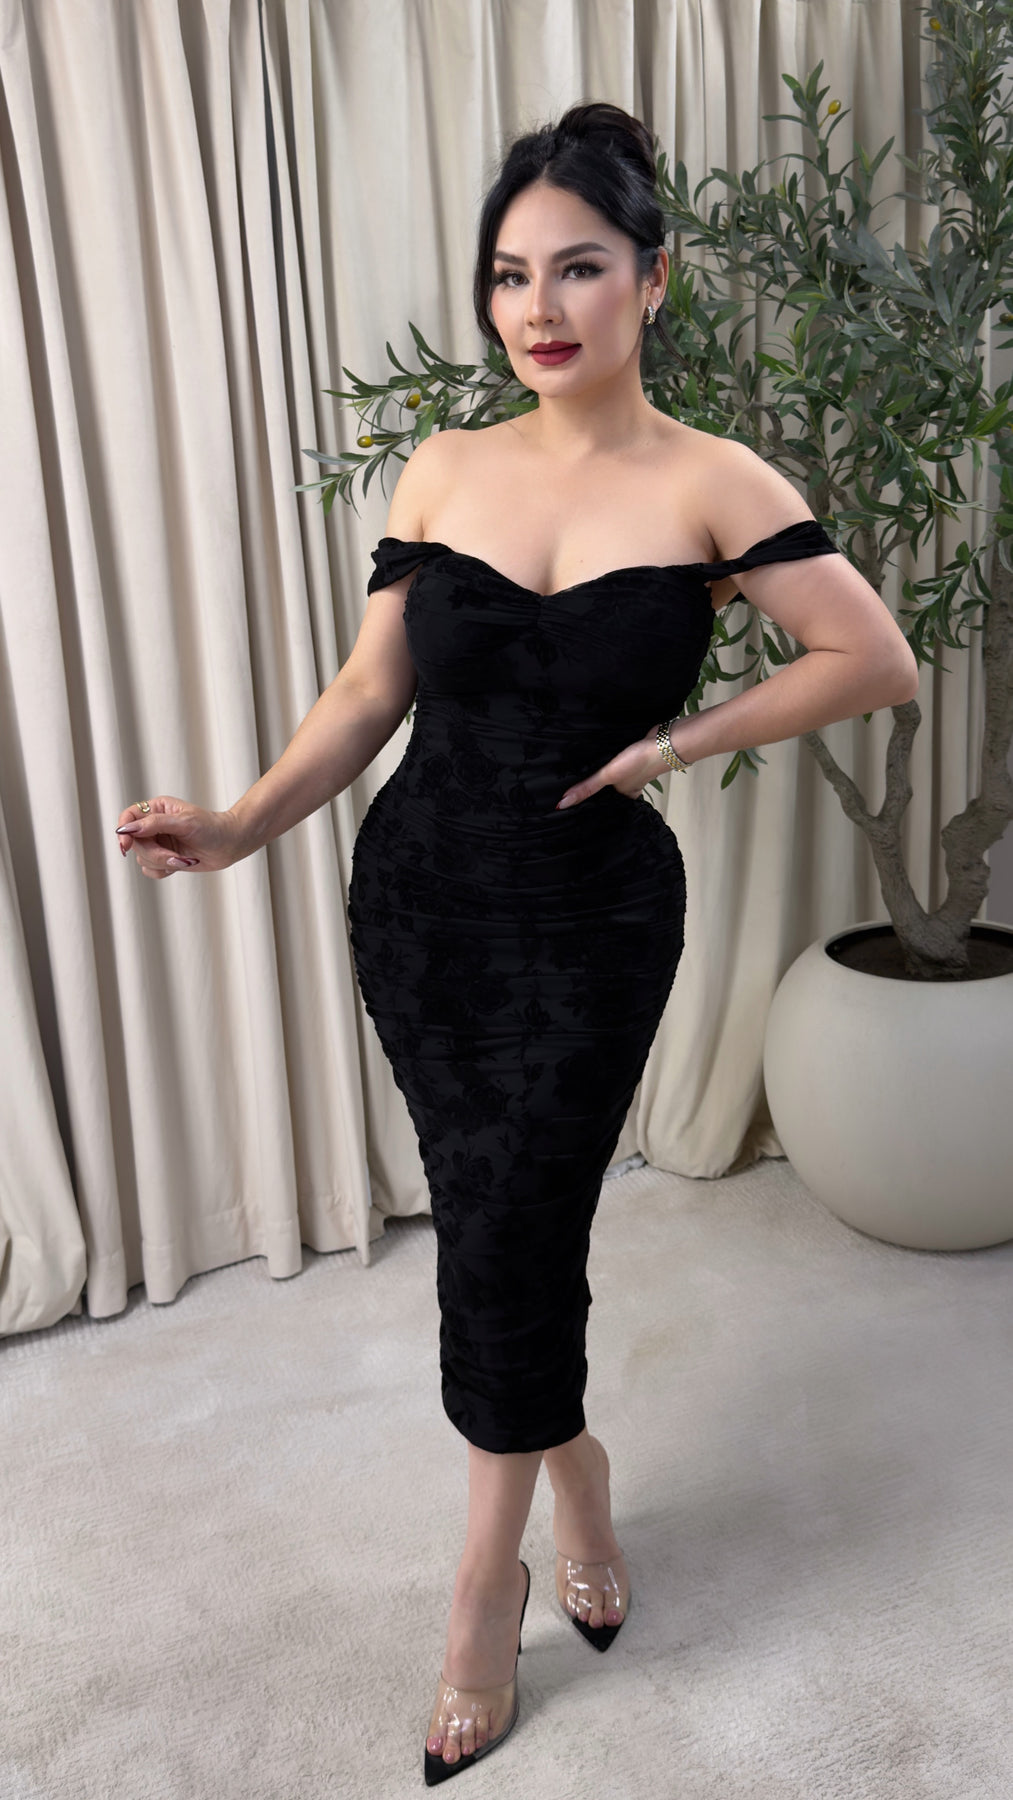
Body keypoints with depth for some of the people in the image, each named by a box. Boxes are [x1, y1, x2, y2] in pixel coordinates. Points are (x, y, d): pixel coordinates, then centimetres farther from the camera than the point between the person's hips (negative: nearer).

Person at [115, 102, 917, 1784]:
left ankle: (493, 1568, 24)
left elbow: (877, 661, -6)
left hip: (593, 918, -3)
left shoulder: (709, 485, -7)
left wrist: (682, 740, -8)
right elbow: (373, 687, 3)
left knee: (507, 1237, -2)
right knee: (502, 1223, 10)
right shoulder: (443, 470, 2)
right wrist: (243, 824, -9)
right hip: (418, 899, 3)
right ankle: (575, 1472, 38)